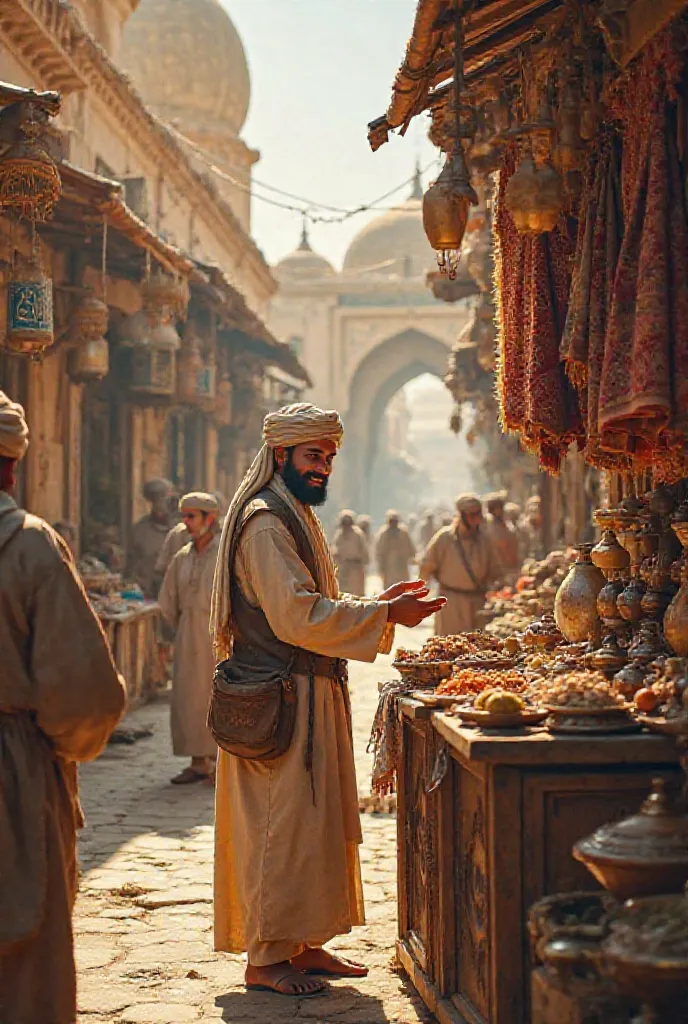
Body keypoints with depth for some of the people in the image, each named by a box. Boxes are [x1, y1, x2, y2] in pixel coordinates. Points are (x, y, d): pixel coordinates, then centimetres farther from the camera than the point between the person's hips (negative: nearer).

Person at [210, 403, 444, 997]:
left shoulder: (295, 518, 19)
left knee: (313, 824, 13)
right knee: (283, 825, -6)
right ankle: (265, 958, 2)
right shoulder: (266, 522, -15)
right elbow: (297, 617, -23)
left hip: (311, 697, 10)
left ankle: (303, 944, 21)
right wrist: (386, 615, -20)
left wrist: (381, 606, 11)